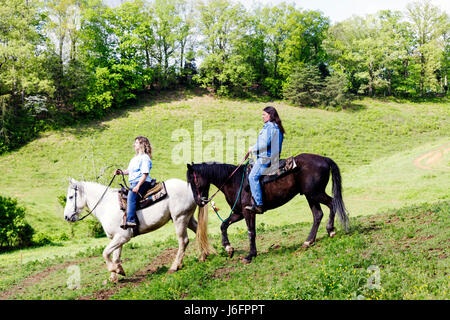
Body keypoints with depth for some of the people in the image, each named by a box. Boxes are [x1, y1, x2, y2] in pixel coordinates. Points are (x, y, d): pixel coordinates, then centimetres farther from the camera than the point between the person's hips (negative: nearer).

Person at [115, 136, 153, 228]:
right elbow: (129, 170, 29)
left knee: (131, 197, -29)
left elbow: (145, 174, -17)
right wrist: (121, 172, 8)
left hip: (142, 183, -11)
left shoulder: (145, 157, -9)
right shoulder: (134, 158, 22)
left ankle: (130, 221, -38)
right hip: (133, 183, 11)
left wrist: (138, 186, -24)